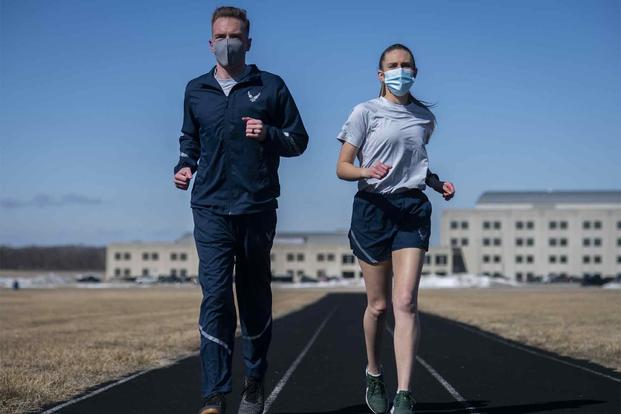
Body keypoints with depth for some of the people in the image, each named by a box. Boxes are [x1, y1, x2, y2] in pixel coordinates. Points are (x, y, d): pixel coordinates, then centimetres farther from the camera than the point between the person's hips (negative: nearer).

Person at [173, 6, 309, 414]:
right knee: (216, 297, -11)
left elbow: (299, 140, 8)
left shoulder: (271, 87, 5)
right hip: (211, 209, 0)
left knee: (255, 299, 9)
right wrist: (184, 165, 6)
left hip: (258, 209, 0)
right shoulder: (196, 90, 12)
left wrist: (269, 134, -11)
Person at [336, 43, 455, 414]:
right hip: (373, 207, -2)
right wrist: (367, 171, -22)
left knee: (406, 301, -13)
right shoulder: (365, 112, 1)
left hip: (412, 208, 2)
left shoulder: (425, 117, 13)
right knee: (379, 305, 5)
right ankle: (374, 375, 31)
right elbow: (342, 167, 0)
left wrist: (438, 183, 9)